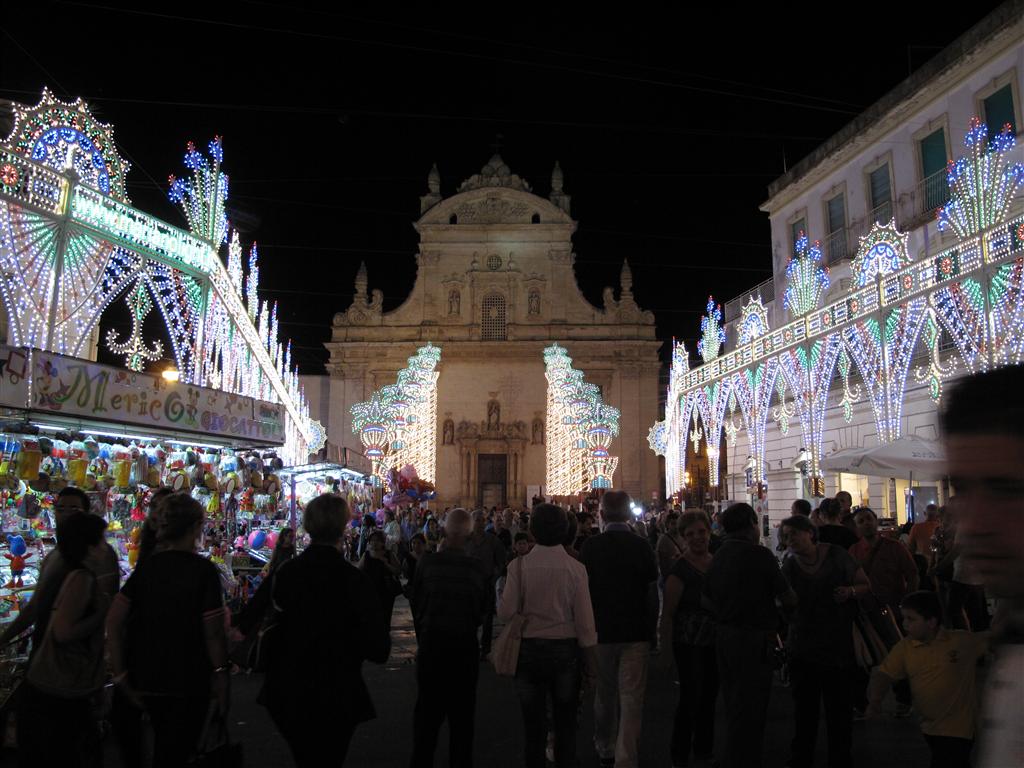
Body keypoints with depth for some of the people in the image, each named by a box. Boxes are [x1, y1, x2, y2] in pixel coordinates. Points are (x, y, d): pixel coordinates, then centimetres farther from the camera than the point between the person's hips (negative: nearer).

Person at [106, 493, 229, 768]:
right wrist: (221, 678, -5)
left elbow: (113, 622, -3)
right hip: (189, 683, -5)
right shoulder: (203, 570, -16)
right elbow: (213, 634, -16)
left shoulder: (146, 567, -1)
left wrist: (121, 675, 3)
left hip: (147, 680, 5)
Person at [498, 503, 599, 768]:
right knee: (565, 722, 16)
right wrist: (591, 664, 1)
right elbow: (585, 622, -8)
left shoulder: (520, 566, -11)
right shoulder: (575, 568, -11)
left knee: (532, 722, 14)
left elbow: (505, 612, -12)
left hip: (528, 649, 0)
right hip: (565, 648, 0)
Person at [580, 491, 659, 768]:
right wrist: (652, 631, 10)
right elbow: (653, 591, -2)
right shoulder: (642, 546, -8)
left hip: (601, 631, 1)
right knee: (632, 699, 3)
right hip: (636, 632, -1)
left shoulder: (590, 545, -8)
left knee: (604, 695, 18)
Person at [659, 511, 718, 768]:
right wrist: (666, 648, -13)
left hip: (714, 641, 6)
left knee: (709, 697, 15)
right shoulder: (679, 569, -14)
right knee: (690, 698, -3)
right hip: (689, 643, -6)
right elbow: (668, 613, -12)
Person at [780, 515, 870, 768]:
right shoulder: (789, 567, -1)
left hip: (838, 644, -2)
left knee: (839, 708, 4)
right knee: (805, 709, 10)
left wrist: (851, 591, -17)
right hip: (802, 649, 2)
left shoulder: (836, 555, -6)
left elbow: (866, 585, 2)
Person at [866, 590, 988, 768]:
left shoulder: (962, 641, -9)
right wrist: (874, 701, -23)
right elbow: (883, 675, -9)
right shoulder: (904, 647, -4)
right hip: (929, 727, 4)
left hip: (958, 729, -4)